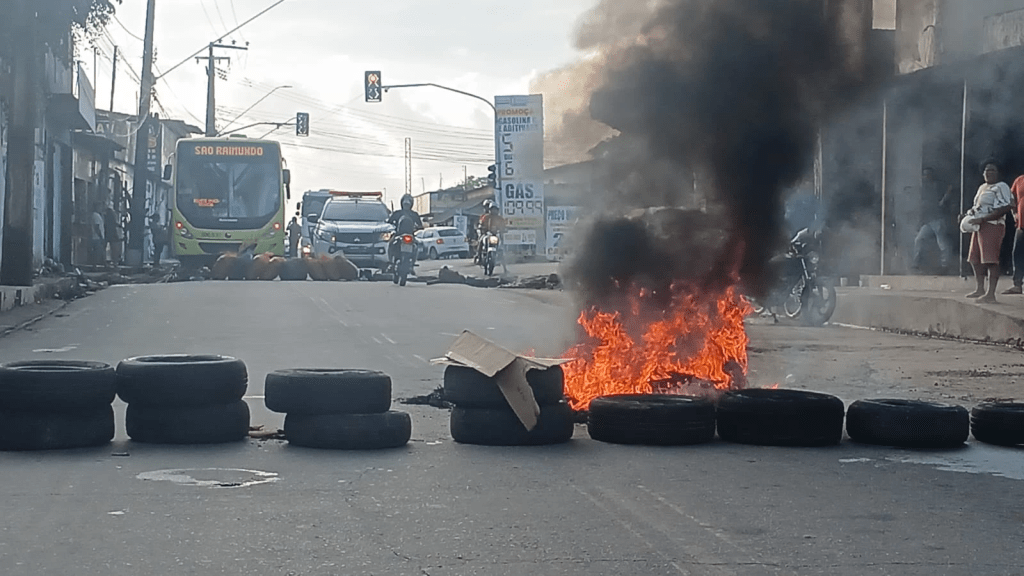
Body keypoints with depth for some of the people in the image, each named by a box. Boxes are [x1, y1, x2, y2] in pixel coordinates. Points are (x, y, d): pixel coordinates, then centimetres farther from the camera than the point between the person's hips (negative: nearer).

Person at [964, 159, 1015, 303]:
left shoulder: (1001, 187, -9)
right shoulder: (982, 188, 21)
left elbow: (1004, 209, -19)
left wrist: (981, 219, -22)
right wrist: (970, 214, 10)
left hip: (992, 226, -10)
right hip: (978, 227, 10)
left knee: (990, 260, -14)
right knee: (975, 259, 13)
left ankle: (991, 294, -17)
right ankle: (980, 289, 25)